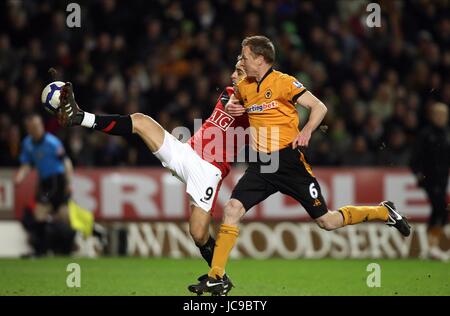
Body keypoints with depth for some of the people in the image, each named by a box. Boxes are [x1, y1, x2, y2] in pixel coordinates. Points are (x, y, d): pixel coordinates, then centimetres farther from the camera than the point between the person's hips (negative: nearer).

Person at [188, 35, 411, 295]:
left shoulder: (284, 82, -10)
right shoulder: (244, 87, 9)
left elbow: (319, 107, -10)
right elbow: (234, 103, 32)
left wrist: (306, 132, -27)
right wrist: (231, 108, 7)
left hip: (289, 160, -5)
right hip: (261, 164, 5)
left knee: (326, 221, -1)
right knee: (232, 209, -13)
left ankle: (384, 212, 21)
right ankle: (216, 278, -10)